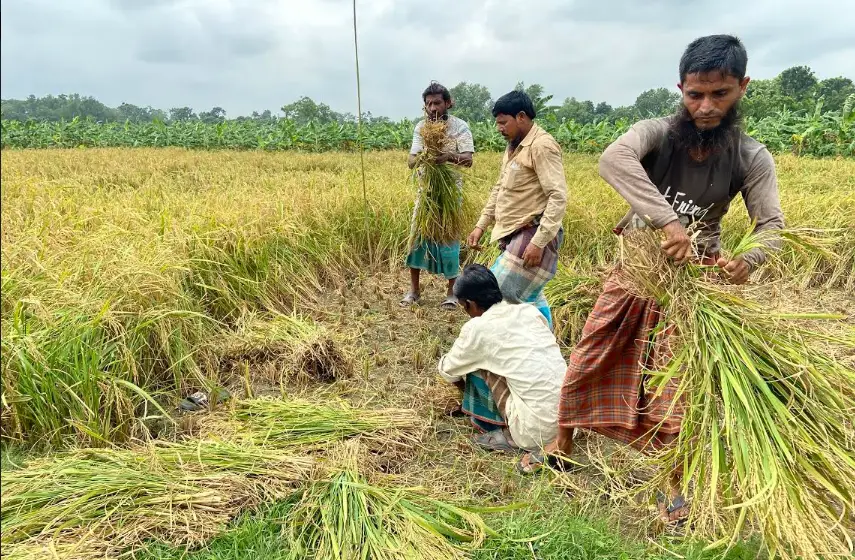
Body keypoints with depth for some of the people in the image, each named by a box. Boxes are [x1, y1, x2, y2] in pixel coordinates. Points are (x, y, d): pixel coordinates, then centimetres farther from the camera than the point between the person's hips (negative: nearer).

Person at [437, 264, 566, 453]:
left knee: (477, 366, 7)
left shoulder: (476, 328, -6)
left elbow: (447, 371, 12)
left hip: (539, 430, -6)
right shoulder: (529, 310, 9)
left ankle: (509, 435, 9)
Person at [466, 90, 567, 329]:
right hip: (516, 236, 10)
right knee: (530, 302, 14)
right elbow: (499, 190, 24)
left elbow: (558, 197, -21)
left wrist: (539, 242, -27)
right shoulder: (514, 147, 16)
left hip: (531, 236, -10)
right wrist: (481, 225, 18)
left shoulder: (542, 146, -14)